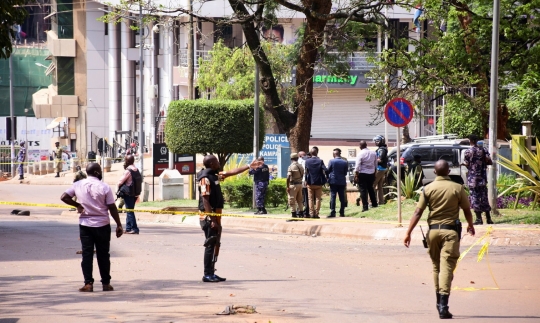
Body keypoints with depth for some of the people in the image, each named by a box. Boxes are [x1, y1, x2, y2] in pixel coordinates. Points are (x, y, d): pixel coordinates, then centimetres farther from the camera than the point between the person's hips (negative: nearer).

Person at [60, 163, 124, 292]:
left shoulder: (78, 185, -1)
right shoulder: (104, 187, -9)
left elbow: (64, 197, -2)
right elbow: (112, 208, -8)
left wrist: (77, 205, 8)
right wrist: (119, 225, -2)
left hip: (85, 225, 2)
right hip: (102, 225, -2)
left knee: (87, 254, 4)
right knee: (103, 255, 7)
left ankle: (88, 283, -2)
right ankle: (106, 284, 12)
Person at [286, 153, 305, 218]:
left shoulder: (291, 166, -13)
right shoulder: (301, 166, 8)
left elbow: (288, 177, -18)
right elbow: (302, 176, 13)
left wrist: (287, 186, -13)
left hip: (293, 184, -7)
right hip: (300, 184, 7)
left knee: (292, 200, -1)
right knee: (299, 200, 15)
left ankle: (294, 213, -4)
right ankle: (301, 213, 16)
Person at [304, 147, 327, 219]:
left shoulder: (307, 161, -6)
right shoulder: (320, 161, -9)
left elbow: (306, 171, -3)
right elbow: (325, 170, -14)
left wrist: (306, 180, 10)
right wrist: (324, 179, 2)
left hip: (310, 183, 1)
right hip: (318, 183, -1)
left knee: (311, 199, 7)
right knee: (318, 199, 6)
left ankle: (311, 213, 4)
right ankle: (316, 213, 2)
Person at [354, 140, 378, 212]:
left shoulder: (360, 154, -14)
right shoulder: (373, 153, 3)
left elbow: (357, 166, -15)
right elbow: (376, 164, 10)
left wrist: (356, 175, -9)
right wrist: (374, 173, 21)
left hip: (362, 174, -5)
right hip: (371, 174, 5)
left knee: (363, 190, -1)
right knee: (370, 188, 22)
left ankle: (365, 207, -5)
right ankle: (374, 204, 28)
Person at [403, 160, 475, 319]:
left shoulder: (428, 189, 0)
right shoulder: (458, 188, -2)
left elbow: (418, 212, -5)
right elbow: (467, 210, 5)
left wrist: (408, 232, -4)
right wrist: (470, 225, 25)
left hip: (433, 230, 2)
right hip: (450, 230, -2)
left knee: (436, 266, 18)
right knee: (447, 267, -7)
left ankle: (439, 302, 25)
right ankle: (443, 306, -18)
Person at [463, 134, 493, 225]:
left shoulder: (468, 152, -8)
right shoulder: (483, 150, 3)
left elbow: (467, 164, -9)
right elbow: (489, 162, -1)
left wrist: (463, 163, 12)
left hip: (472, 178, -4)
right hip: (482, 177, 4)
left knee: (474, 197, 1)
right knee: (484, 197, 10)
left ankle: (479, 219, -2)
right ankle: (488, 218, 9)